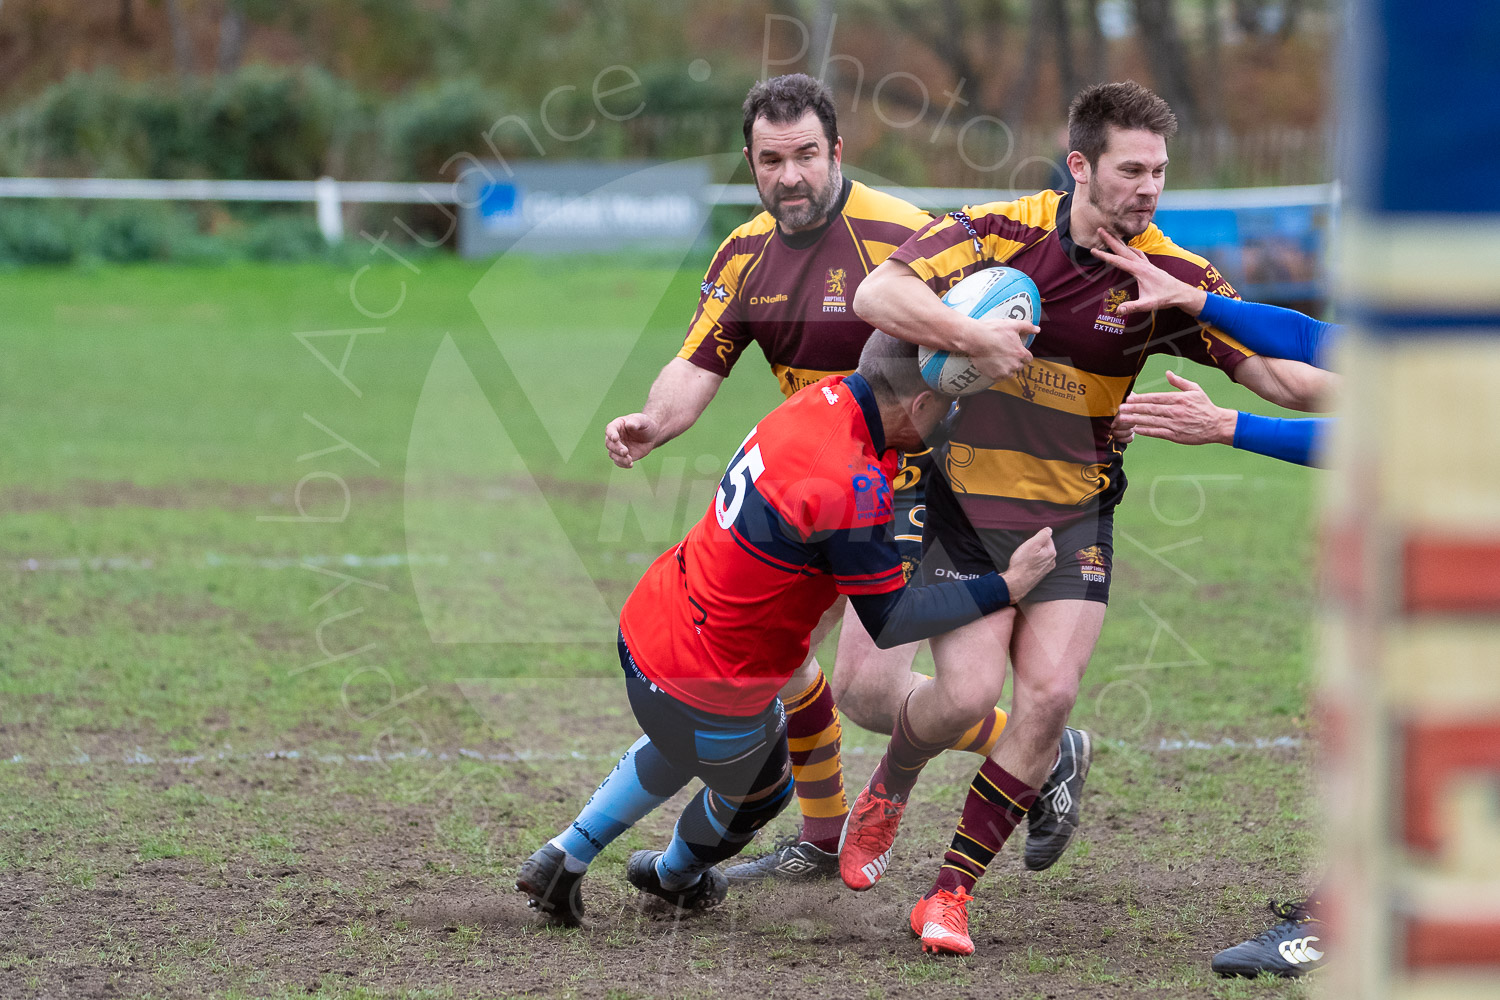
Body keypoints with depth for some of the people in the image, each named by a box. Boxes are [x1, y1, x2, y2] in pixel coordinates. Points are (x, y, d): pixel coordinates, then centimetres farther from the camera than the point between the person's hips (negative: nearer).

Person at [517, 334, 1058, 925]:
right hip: (709, 691, -7)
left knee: (678, 752, 40)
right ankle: (675, 877, 56)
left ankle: (563, 858, 41)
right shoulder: (851, 487, -32)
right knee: (760, 787, 28)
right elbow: (888, 621, -22)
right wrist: (1007, 587, -17)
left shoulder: (830, 396, -9)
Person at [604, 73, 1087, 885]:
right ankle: (824, 842, 29)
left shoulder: (898, 235, -20)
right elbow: (697, 367, -1)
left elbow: (967, 345, -19)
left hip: (912, 486, -8)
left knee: (868, 688, -14)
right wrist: (652, 423, -21)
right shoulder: (745, 253, 2)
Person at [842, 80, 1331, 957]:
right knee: (967, 693, -13)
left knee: (1050, 692, -13)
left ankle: (952, 892, 1)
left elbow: (1275, 374, -10)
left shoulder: (1170, 276, -8)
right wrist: (975, 338, -37)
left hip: (1074, 514, 2)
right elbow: (877, 294, -24)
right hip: (967, 501, -2)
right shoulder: (1000, 232, -13)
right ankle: (888, 788, 24)